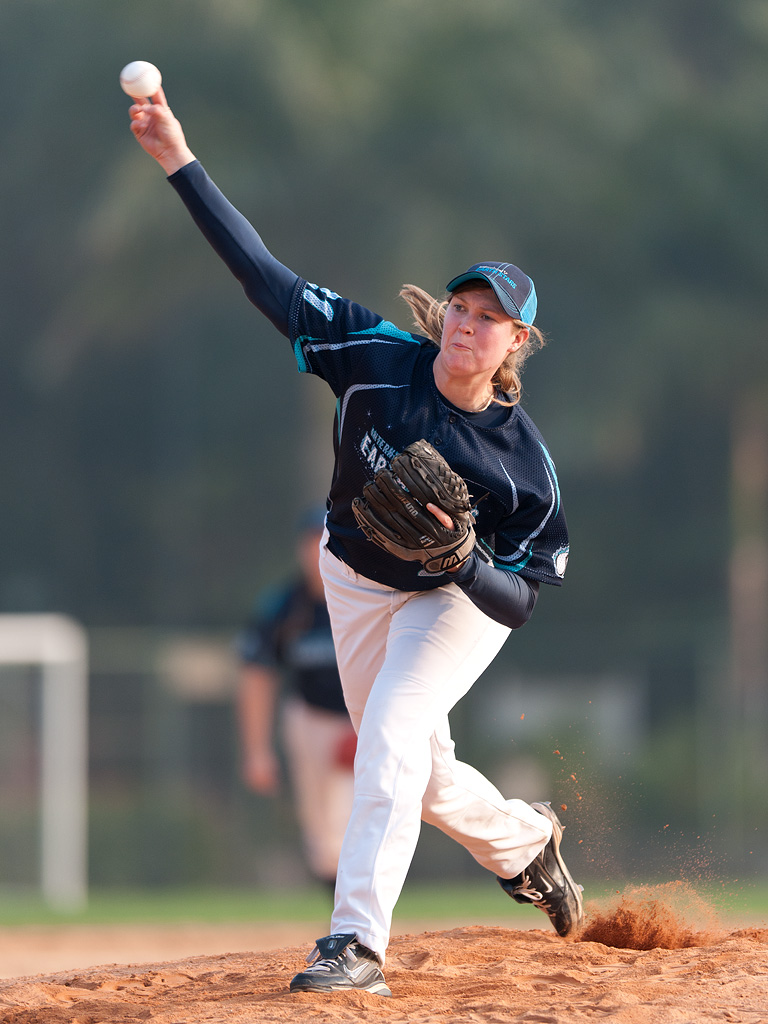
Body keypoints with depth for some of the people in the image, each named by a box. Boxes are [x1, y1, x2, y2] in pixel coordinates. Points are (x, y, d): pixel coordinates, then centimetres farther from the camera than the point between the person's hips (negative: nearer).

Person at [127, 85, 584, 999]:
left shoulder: (521, 459, -28)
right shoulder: (378, 357, -22)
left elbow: (517, 599, -23)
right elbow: (266, 278, -21)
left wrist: (462, 557, -45)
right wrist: (180, 163, -26)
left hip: (461, 597, -4)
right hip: (357, 580, 4)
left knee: (390, 735, -25)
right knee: (419, 774, 15)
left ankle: (358, 942, -27)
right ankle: (522, 842, 46)